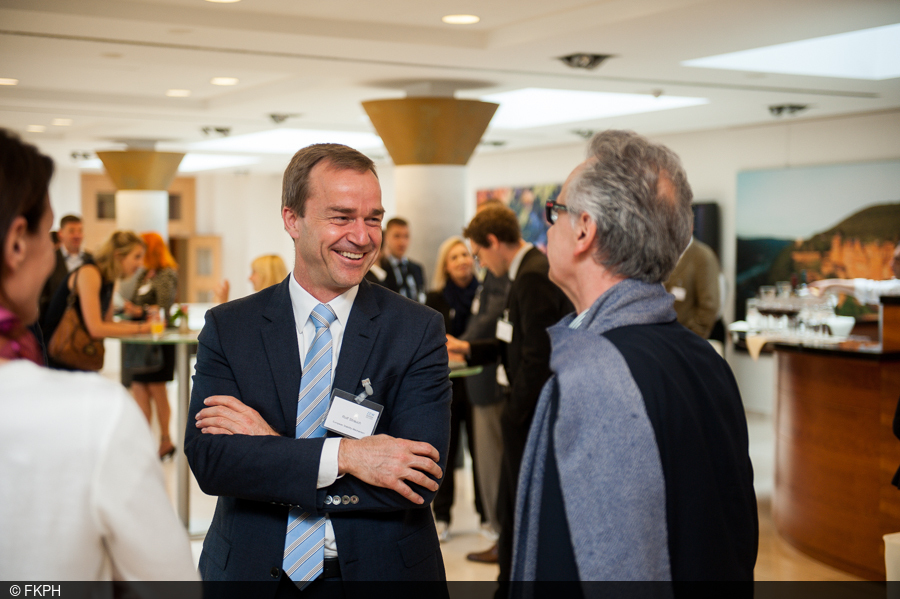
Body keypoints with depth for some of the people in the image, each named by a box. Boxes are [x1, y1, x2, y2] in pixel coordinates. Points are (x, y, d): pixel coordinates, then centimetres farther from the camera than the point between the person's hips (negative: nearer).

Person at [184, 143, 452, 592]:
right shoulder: (227, 327, -3)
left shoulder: (417, 330, -8)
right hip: (252, 572, 1)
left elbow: (420, 480, -17)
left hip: (380, 573, 0)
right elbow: (207, 458, -14)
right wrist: (342, 455, -25)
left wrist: (272, 447, -18)